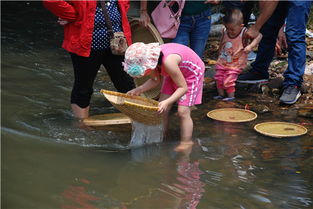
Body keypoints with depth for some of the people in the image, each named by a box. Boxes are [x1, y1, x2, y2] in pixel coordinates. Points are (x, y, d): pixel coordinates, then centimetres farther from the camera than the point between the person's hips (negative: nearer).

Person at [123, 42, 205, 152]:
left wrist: (167, 102, -43)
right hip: (175, 73, 8)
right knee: (162, 109, 2)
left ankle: (186, 142, -2)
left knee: (183, 111, -13)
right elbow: (155, 80, -1)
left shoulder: (168, 62, -42)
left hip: (192, 72, -8)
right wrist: (139, 89, -15)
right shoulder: (151, 58, -19)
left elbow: (183, 87, -33)